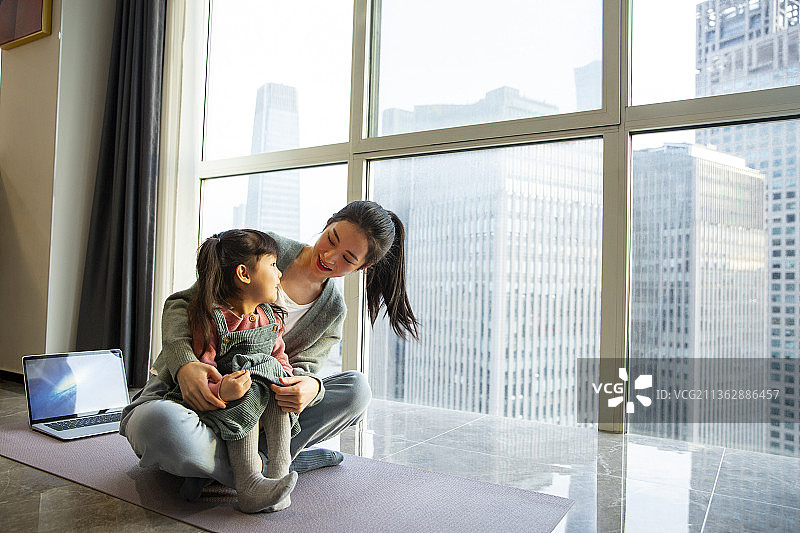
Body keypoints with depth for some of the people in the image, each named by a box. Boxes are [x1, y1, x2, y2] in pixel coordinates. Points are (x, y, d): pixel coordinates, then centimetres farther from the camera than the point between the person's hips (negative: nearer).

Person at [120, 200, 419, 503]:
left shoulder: (333, 312, 2)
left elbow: (301, 368, -5)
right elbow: (182, 303, -10)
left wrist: (311, 389, -32)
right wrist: (185, 364, -31)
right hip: (183, 383, -3)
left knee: (356, 389, -17)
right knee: (159, 425, -42)